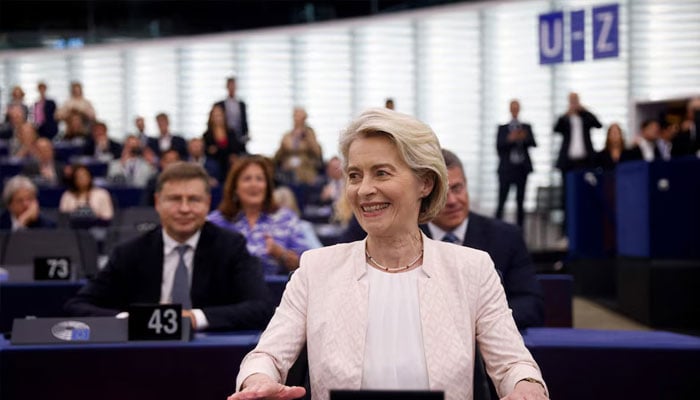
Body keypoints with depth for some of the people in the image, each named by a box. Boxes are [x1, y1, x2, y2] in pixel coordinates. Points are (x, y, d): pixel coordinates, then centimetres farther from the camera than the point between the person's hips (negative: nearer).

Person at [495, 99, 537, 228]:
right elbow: (499, 145, -4)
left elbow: (533, 144, -1)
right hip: (506, 168, -2)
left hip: (522, 167, 2)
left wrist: (524, 138, -20)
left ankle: (520, 226, 7)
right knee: (501, 200, -7)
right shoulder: (503, 128, 8)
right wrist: (510, 139, -21)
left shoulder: (526, 127, 11)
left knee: (520, 200, 4)